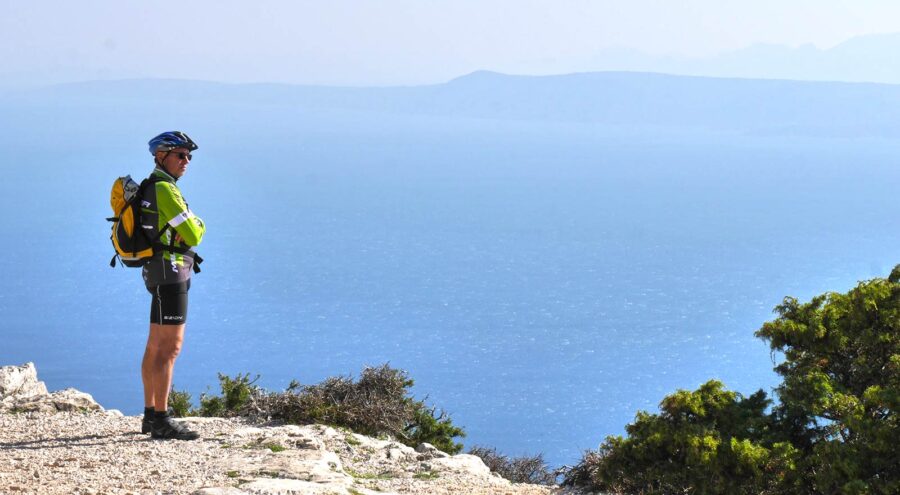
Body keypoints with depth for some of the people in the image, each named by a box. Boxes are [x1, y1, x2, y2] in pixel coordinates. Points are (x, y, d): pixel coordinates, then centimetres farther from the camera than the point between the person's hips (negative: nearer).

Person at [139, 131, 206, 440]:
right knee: (170, 348, -12)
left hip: (160, 274, 11)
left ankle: (151, 415, 21)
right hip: (170, 272, -11)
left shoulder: (152, 188, 16)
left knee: (156, 347, 14)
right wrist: (198, 225, 3)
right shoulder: (164, 189, -16)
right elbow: (192, 235, -20)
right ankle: (161, 422, -14)